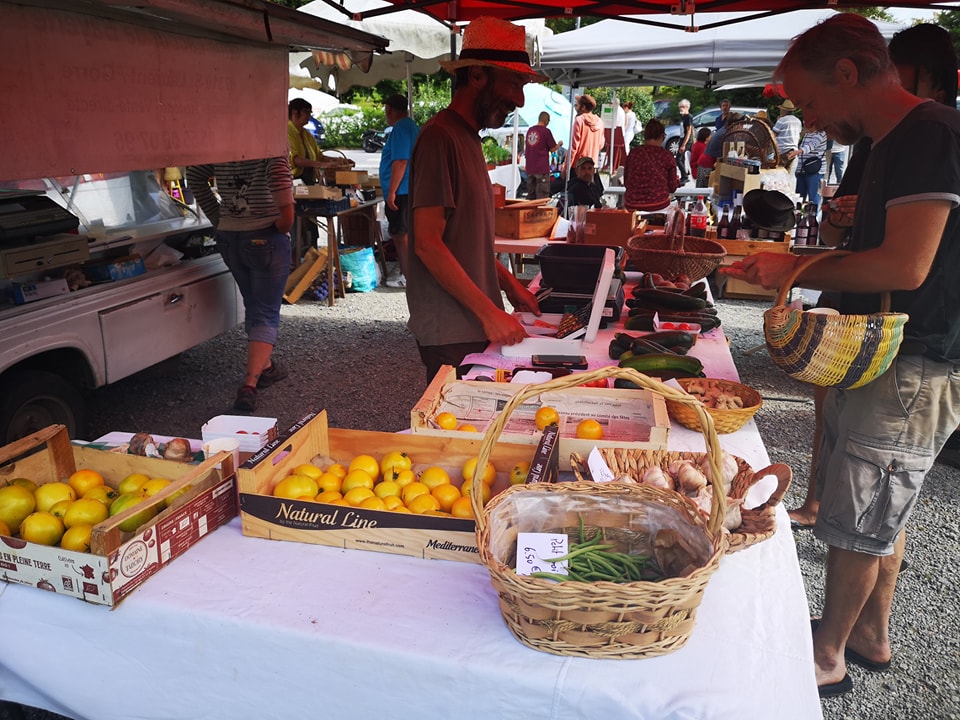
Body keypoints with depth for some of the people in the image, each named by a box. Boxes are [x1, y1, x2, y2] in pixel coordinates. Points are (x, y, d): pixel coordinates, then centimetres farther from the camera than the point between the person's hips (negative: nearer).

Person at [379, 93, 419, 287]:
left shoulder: (400, 128, -14)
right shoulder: (412, 126, 18)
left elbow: (400, 162, -22)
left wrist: (391, 192, -22)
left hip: (400, 192, -10)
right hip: (409, 190, 10)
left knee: (400, 234, -4)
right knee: (399, 233, 16)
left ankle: (407, 276, 1)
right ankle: (405, 272, 22)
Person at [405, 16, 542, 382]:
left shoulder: (468, 137, 15)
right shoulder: (440, 137, -14)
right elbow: (428, 244, -20)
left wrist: (509, 284, 14)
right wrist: (490, 312, -20)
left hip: (475, 323, 9)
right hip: (450, 332, -9)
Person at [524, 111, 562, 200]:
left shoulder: (530, 130, 8)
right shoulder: (546, 131, -9)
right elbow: (553, 149, -4)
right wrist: (559, 143, 15)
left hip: (530, 167, 6)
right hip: (542, 168, -6)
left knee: (530, 195, 12)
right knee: (542, 195, -3)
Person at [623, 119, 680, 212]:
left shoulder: (633, 153, 1)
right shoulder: (666, 155, -2)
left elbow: (626, 183, 8)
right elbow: (672, 187, 2)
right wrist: (677, 179, 25)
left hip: (632, 205, 1)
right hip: (659, 204, 0)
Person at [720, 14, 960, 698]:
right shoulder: (897, 141, 14)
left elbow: (905, 265, -25)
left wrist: (798, 270, -14)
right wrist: (792, 267, 9)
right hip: (877, 360, 10)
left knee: (858, 524, 3)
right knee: (881, 515, 20)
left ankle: (827, 655, 21)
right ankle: (871, 635, 37)